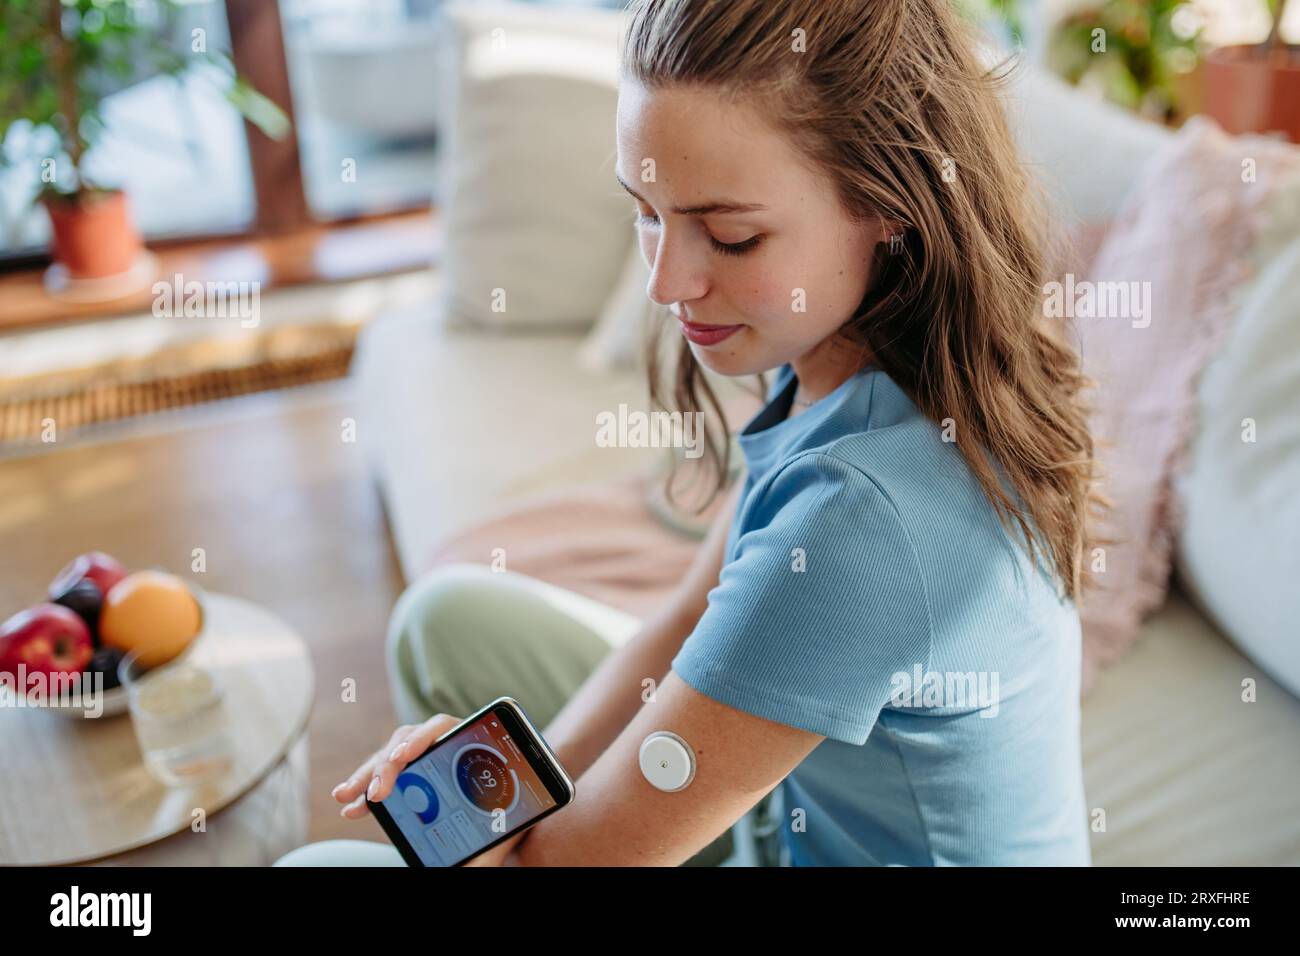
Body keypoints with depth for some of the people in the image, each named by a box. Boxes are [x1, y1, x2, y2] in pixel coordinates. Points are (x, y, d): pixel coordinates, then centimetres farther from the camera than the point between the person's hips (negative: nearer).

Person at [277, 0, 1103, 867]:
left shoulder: (866, 515, -38)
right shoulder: (834, 358, -10)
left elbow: (579, 852, -26)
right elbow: (690, 625, -2)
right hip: (818, 810, 7)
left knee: (326, 858, -5)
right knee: (448, 615, 12)